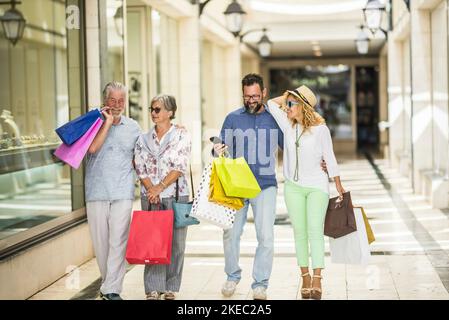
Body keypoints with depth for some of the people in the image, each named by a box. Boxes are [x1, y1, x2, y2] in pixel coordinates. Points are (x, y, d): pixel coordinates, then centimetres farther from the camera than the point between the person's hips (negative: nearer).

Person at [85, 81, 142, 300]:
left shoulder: (132, 127, 12)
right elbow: (92, 148, -14)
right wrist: (107, 122, -11)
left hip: (123, 192, 0)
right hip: (96, 191, 0)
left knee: (118, 240, -10)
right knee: (100, 240, 6)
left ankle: (112, 289, -9)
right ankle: (108, 283, 21)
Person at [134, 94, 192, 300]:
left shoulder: (181, 136, 1)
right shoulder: (143, 139, 11)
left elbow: (180, 167, -8)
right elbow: (140, 167, 5)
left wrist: (160, 187, -14)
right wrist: (151, 189, -10)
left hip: (176, 195, -2)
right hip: (150, 197, 2)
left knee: (175, 242, 1)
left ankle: (170, 288, 11)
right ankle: (153, 289, 3)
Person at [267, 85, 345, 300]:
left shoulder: (320, 129, -7)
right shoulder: (288, 125, 3)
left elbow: (329, 158, 0)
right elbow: (272, 103, 8)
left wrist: (339, 185, 4)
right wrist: (288, 96, 6)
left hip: (317, 187, -3)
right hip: (293, 187, 4)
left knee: (315, 230, -11)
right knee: (299, 232, 4)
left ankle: (317, 280, -14)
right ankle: (305, 277, 9)